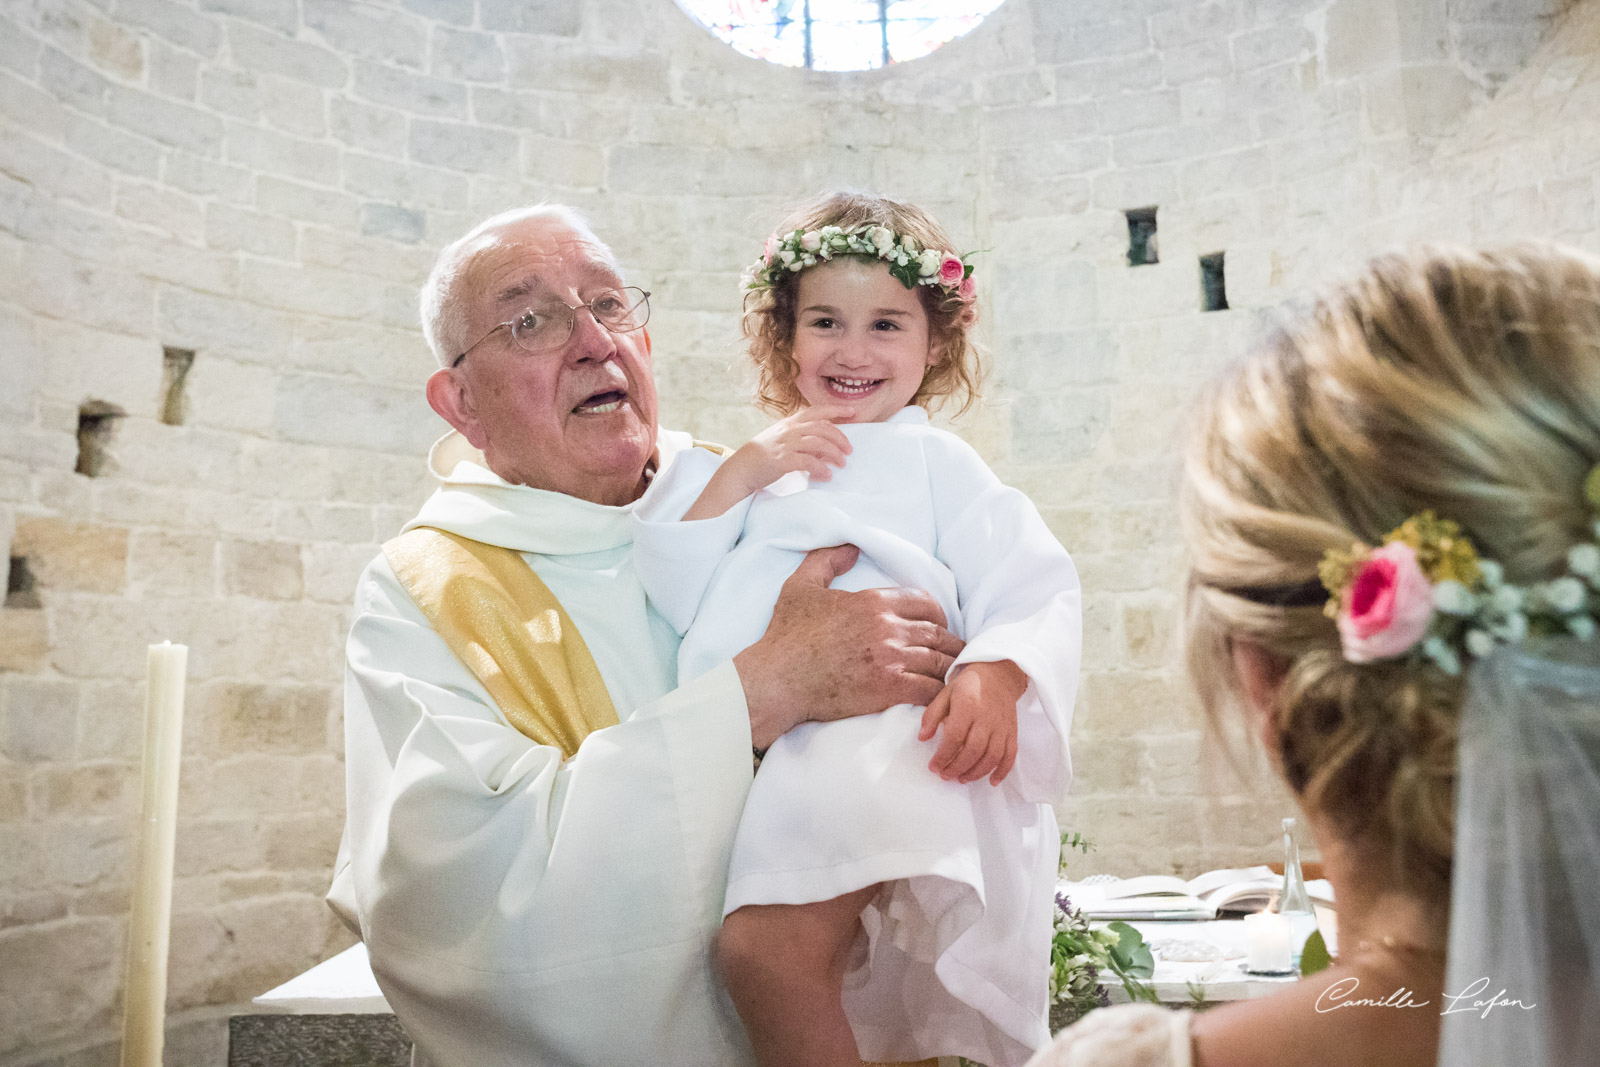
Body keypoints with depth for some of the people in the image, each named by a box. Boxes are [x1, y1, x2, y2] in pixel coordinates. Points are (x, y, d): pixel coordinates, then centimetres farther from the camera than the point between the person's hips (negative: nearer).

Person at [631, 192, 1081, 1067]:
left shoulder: (936, 463, 11)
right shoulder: (762, 466, 23)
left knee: (763, 947, -24)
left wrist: (994, 677, -22)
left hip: (893, 744, -5)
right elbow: (678, 601, 10)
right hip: (768, 752, 5)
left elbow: (1033, 594, -1)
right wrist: (741, 473, 1)